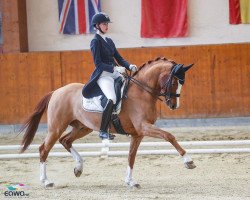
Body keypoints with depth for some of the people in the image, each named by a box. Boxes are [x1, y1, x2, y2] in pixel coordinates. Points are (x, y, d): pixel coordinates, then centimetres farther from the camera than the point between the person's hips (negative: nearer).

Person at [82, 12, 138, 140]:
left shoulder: (109, 41, 19)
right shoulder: (95, 42, -4)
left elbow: (119, 59, 17)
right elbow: (98, 63, -13)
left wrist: (129, 66, -2)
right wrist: (114, 68, -24)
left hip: (114, 74, 8)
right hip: (103, 75, -8)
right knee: (112, 99, -29)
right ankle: (103, 131, -22)